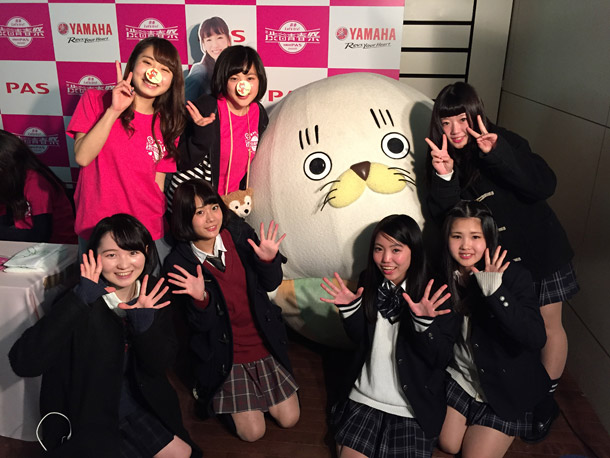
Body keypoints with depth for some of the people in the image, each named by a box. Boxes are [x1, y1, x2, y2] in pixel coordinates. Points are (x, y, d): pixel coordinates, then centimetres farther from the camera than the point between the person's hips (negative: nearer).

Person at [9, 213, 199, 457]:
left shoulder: (154, 292, -9)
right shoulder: (85, 304, -23)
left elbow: (160, 365, -10)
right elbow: (23, 363, -36)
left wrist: (144, 322, -30)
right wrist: (79, 300, -39)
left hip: (137, 407, 5)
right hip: (85, 417, -5)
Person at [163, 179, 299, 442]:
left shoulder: (239, 233, -9)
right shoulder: (178, 264, -16)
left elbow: (271, 284, -3)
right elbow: (201, 325, -15)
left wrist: (268, 260, -23)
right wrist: (200, 299, -36)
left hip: (264, 343, 4)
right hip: (224, 356, -3)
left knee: (289, 419, 8)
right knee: (253, 431, 0)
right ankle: (210, 394, 24)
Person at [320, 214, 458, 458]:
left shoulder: (435, 295, -14)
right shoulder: (369, 283, -3)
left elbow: (441, 359, -15)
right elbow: (360, 339, 6)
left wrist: (424, 323, -32)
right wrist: (349, 309, -12)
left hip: (413, 409, -3)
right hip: (363, 398, 3)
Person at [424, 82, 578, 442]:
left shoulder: (505, 142, -16)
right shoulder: (443, 159, -4)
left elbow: (544, 186, -28)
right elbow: (443, 217, -13)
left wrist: (497, 153, -38)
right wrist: (444, 176, -29)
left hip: (539, 251, -2)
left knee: (548, 325, 8)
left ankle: (547, 401, 30)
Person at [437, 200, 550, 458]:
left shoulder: (513, 275, -21)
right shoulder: (442, 275, -10)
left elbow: (536, 339, -34)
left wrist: (494, 290, -39)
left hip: (504, 388, -3)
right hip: (459, 377, 4)